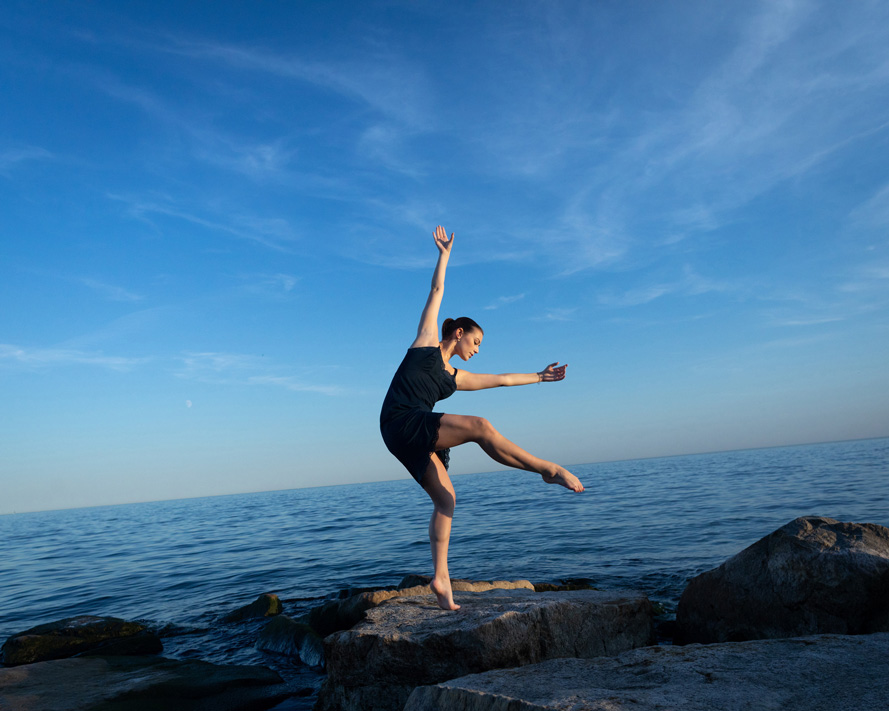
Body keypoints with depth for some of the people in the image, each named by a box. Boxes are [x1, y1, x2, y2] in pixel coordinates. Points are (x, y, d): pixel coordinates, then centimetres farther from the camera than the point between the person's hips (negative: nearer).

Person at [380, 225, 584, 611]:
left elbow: (501, 379, 34)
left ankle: (441, 578, -4)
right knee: (479, 426, -22)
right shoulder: (427, 339, 13)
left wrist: (538, 376, 41)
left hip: (416, 439, 8)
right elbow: (437, 291, 19)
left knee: (445, 499, -4)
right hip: (401, 421, -8)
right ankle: (548, 469, -16)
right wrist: (444, 254, 25)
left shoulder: (456, 377, 26)